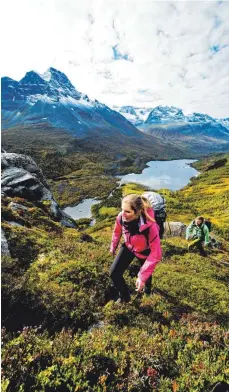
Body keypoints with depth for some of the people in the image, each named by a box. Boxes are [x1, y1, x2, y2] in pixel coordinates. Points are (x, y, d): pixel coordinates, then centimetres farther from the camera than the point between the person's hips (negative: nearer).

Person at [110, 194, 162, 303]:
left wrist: (142, 277, -36)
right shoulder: (121, 217, -31)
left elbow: (156, 254, -35)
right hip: (128, 247, 3)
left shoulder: (150, 226, -42)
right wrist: (113, 247, 10)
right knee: (114, 273, -6)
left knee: (145, 274, 25)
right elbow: (117, 231, -7)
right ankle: (124, 296, 25)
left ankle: (147, 288, 63)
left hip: (145, 251, -2)